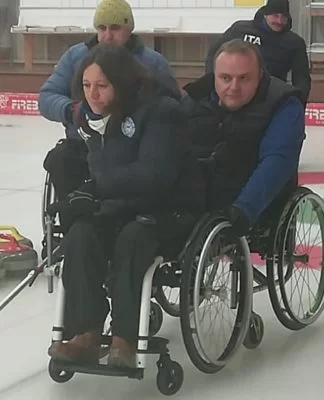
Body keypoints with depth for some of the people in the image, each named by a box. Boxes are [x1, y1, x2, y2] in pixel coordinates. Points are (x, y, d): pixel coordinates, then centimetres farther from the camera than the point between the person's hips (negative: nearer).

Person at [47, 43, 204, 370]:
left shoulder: (160, 112, -18)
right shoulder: (90, 118, 6)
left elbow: (154, 175, -28)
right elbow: (99, 176, 10)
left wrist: (97, 187, -27)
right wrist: (86, 195, -13)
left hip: (172, 210, -6)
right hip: (123, 208, 6)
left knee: (132, 237, -35)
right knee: (80, 235, -22)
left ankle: (124, 338, -32)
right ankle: (85, 332, -23)